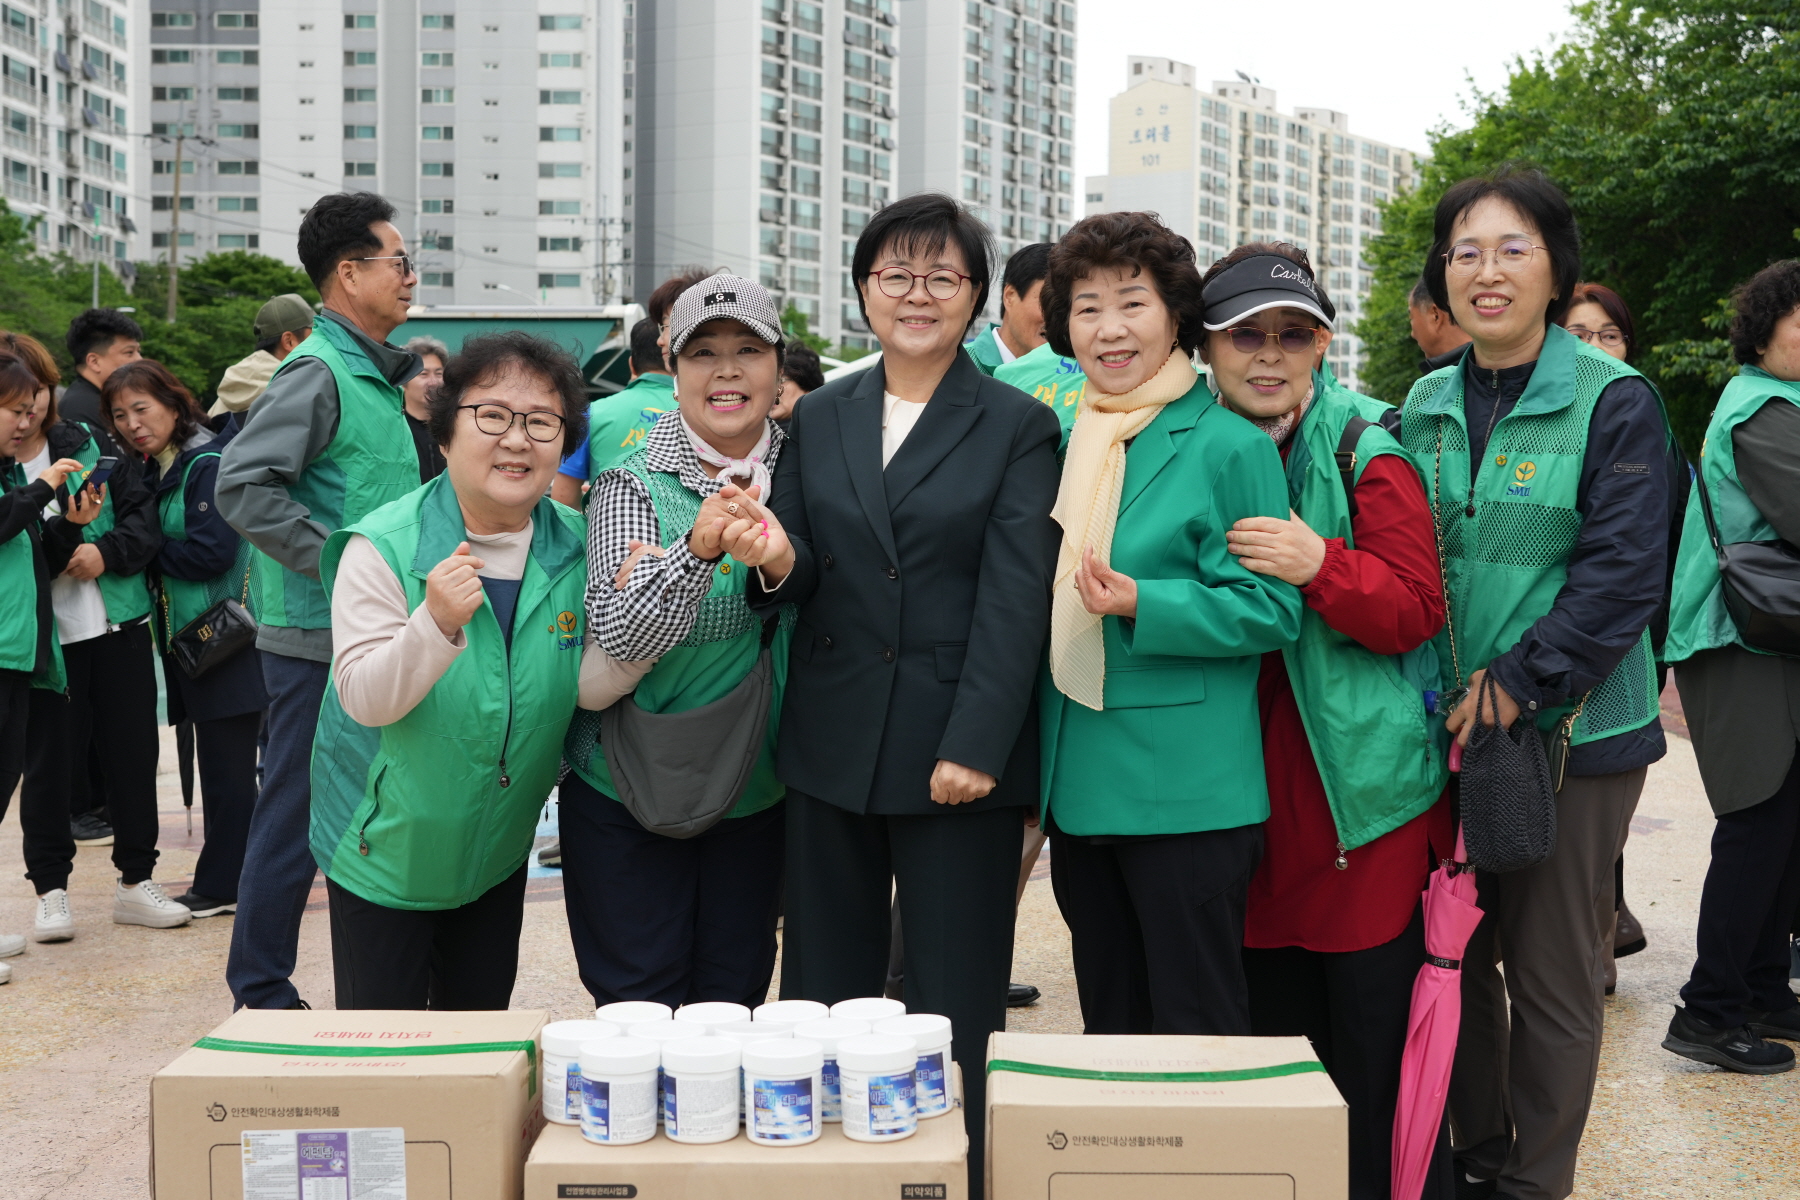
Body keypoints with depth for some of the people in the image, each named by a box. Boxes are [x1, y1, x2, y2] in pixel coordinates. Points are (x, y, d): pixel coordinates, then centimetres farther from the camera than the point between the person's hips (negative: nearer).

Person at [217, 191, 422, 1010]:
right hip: (318, 637, -9)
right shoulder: (317, 372, -14)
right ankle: (261, 993, 14)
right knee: (297, 817, 0)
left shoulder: (376, 374, 14)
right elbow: (242, 485, -22)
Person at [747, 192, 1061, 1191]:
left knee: (953, 1015, 3)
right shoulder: (818, 418, 12)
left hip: (958, 754, -3)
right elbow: (798, 575, 9)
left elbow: (1016, 600, -7)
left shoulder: (1019, 427, 1)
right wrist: (781, 563, -15)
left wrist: (975, 746, -15)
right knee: (821, 997, 11)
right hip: (830, 751, 4)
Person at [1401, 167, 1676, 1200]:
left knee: (1551, 970, 4)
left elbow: (1624, 572, -13)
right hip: (1443, 729, 5)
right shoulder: (1425, 409, 8)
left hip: (1571, 727, -4)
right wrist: (1443, 693, 1)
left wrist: (1517, 683, -19)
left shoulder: (1614, 401, -7)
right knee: (1456, 951, 13)